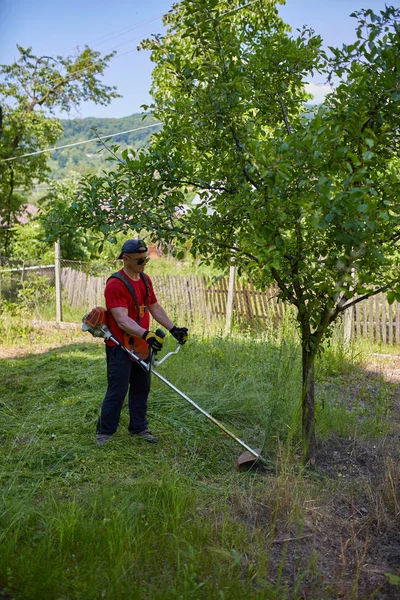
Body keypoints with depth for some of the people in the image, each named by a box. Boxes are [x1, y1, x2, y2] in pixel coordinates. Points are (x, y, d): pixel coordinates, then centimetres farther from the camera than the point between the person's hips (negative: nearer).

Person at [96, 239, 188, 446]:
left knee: (141, 389, 15)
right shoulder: (115, 284, -19)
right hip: (120, 348, -8)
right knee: (117, 391, -1)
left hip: (142, 346, 8)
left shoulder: (145, 280, 8)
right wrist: (146, 334, -39)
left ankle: (138, 427, 29)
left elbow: (155, 307, 15)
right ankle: (104, 431, 14)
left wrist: (173, 328, 7)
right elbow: (122, 320, -27)